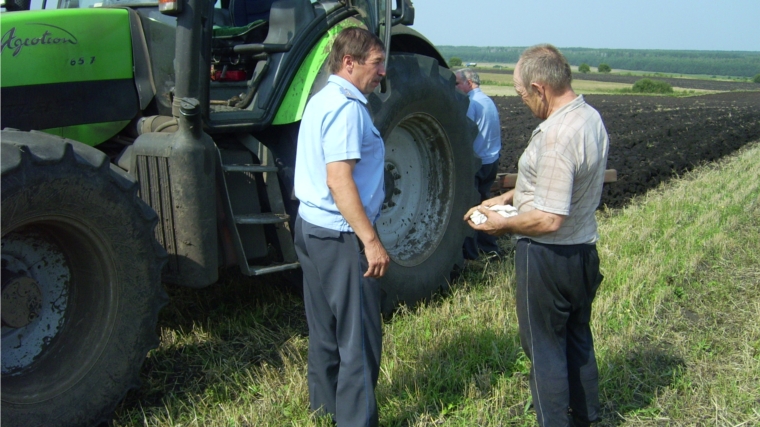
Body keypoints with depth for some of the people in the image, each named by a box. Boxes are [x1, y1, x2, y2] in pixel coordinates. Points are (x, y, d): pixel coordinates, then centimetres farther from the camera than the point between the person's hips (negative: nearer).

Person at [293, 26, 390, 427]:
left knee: (326, 327, 18)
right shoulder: (346, 108, -17)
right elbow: (339, 181, -24)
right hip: (340, 234, -10)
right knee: (359, 334, -1)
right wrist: (371, 241, -23)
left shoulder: (322, 100, 14)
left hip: (311, 226, 10)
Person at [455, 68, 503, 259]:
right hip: (492, 161, 9)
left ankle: (469, 252, 5)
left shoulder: (471, 103, -17)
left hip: (476, 162, -9)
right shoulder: (489, 101, 12)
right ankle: (489, 247, 25)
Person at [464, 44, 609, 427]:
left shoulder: (556, 137, -28)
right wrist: (510, 196, 11)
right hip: (584, 249, 10)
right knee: (577, 340, 23)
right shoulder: (590, 117, 2)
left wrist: (504, 224, -13)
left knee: (545, 349, 6)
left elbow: (549, 220, -28)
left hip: (549, 256, -10)